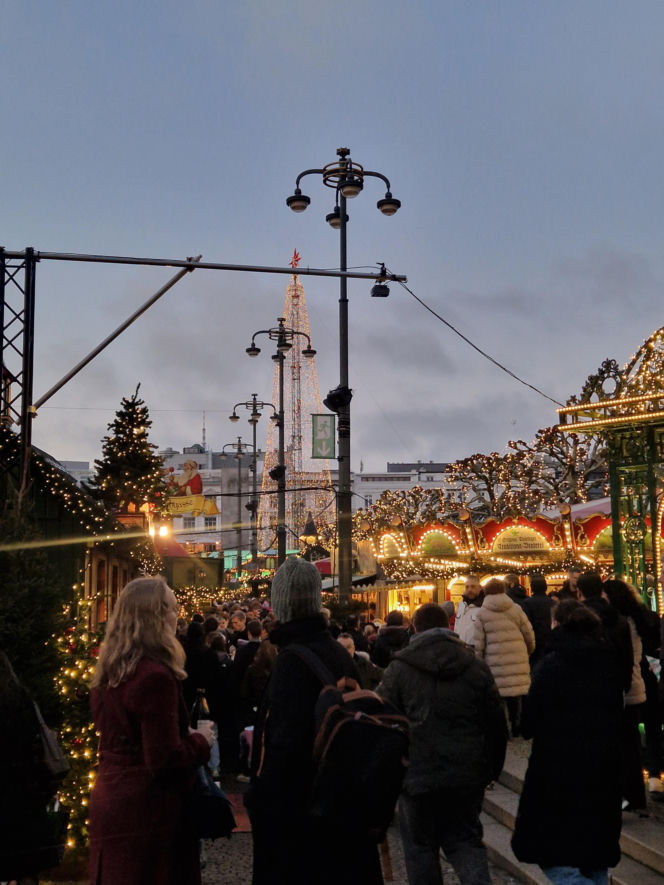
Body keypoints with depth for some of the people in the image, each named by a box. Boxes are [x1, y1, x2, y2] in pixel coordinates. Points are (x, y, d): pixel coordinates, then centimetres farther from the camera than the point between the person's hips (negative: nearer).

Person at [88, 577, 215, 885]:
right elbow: (165, 759, -24)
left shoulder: (108, 671, 4)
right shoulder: (156, 676, -23)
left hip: (110, 800, 8)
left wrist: (185, 734, 16)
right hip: (147, 808, -8)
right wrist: (201, 740, -7)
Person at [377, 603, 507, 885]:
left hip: (418, 776, -2)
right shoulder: (476, 667, 2)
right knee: (466, 840, 15)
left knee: (420, 846, 13)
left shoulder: (399, 669, -5)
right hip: (467, 776, 3)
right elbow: (497, 725, 6)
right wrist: (492, 770, 15)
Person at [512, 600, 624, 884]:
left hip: (559, 775, -6)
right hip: (604, 774, 6)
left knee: (554, 860, 3)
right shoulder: (609, 662, 2)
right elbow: (617, 718, 12)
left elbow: (529, 725, -14)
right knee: (595, 862, 20)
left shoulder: (551, 664, -15)